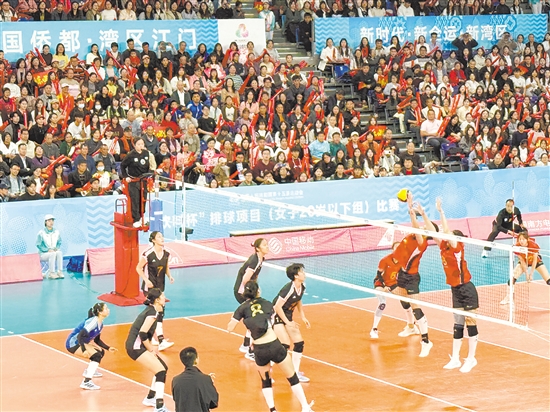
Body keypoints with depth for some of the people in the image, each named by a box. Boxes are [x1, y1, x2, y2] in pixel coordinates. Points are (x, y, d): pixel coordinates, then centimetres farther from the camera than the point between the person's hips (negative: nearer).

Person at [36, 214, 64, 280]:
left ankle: (60, 272, -32)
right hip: (43, 254, -4)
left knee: (59, 253, -30)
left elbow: (59, 243, 12)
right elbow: (38, 245, -9)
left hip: (54, 252, 4)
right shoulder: (41, 232, -10)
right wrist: (48, 250, -21)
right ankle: (52, 273, -33)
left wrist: (56, 248, -11)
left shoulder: (56, 232, 4)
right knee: (53, 254, -36)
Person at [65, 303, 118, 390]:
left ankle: (89, 371, 44)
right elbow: (80, 336, -30)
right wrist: (84, 350, -37)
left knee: (101, 352, 23)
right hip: (73, 343, -10)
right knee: (96, 356, -22)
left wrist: (108, 348, 12)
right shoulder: (93, 321, -22)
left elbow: (97, 340, 20)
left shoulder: (100, 323, 8)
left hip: (81, 343, 10)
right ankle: (86, 382, -28)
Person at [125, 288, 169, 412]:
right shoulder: (153, 312, -15)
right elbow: (142, 333, -22)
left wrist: (151, 348, 11)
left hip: (139, 345, 10)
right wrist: (151, 350, -11)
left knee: (163, 368, 17)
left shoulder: (150, 310, 14)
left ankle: (150, 398, 28)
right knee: (161, 371, -16)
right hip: (136, 347, -10)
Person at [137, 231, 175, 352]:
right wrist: (146, 280, -19)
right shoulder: (148, 254, -17)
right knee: (159, 311, -17)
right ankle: (161, 341, -21)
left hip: (160, 286, 7)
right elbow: (139, 268, -8)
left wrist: (170, 276, -4)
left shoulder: (166, 253, 1)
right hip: (150, 286, -7)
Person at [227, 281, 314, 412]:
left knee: (265, 380, 25)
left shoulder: (243, 308, 3)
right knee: (292, 377, 14)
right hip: (274, 345, 0)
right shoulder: (267, 303, 9)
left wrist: (235, 318, 19)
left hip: (259, 350, 0)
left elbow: (230, 328, 2)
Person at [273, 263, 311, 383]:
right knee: (285, 346, -16)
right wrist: (288, 323, -20)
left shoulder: (302, 287, -3)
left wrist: (303, 317, 10)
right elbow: (277, 307, -26)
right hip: (277, 316, -8)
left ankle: (296, 372, 15)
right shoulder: (288, 289, -29)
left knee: (299, 344, 4)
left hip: (288, 316, 8)